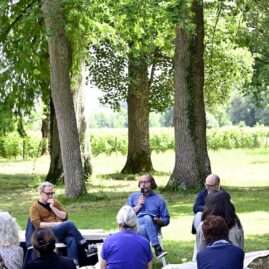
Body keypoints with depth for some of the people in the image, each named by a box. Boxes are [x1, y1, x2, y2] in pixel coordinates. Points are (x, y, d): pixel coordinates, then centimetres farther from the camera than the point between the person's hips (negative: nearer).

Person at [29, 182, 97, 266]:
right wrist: (55, 224, -14)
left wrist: (53, 207, -3)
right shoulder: (35, 207, 4)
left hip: (62, 233, 4)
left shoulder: (56, 202, 19)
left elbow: (65, 217, 9)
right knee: (69, 224, -30)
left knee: (71, 240, -33)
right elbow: (37, 224, -9)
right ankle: (87, 247, -25)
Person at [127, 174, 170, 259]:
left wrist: (157, 220, -5)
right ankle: (157, 249, -46)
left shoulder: (159, 199, 21)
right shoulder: (132, 197, 25)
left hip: (153, 227, 0)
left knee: (148, 218, -38)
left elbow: (166, 220, 17)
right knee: (147, 218, -36)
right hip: (136, 225, 0)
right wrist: (138, 206, 3)